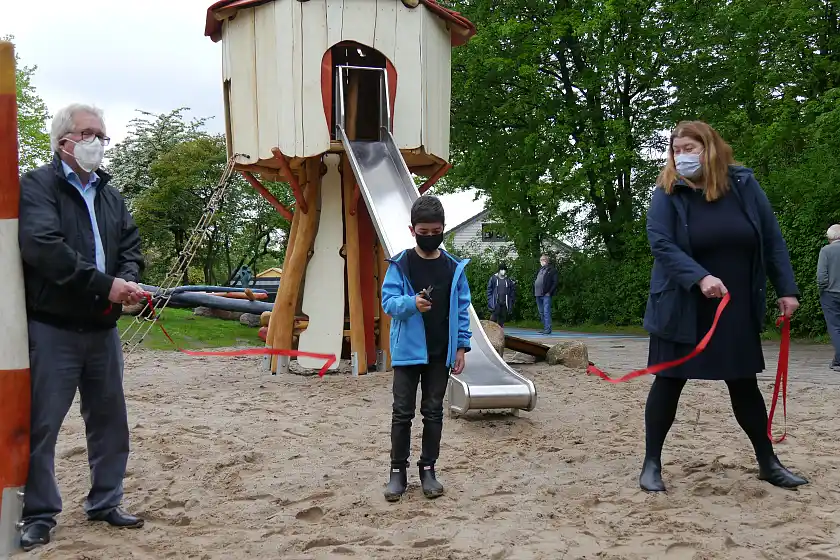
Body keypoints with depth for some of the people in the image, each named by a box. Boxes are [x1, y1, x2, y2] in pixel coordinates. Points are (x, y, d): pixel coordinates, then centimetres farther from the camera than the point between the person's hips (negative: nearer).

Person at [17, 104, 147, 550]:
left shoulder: (110, 195, 16)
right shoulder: (37, 186, -5)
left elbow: (130, 246, 14)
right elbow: (45, 248, -19)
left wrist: (128, 280, -10)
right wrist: (105, 285, -22)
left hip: (103, 327, 7)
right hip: (51, 327, -6)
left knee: (109, 420, 13)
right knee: (42, 425, 0)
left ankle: (105, 503, 26)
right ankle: (39, 515, 12)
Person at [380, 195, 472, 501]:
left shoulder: (454, 267, 2)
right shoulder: (400, 265, -4)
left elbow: (462, 310, 5)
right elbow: (388, 300, -8)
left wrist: (461, 346, 1)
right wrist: (412, 303, -28)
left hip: (440, 353, 2)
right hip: (407, 350, -2)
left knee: (433, 413, 9)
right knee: (402, 413, 3)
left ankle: (428, 470, 19)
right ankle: (398, 471, 13)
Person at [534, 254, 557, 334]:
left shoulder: (551, 270, 1)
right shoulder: (540, 270, 21)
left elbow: (555, 282, -5)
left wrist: (549, 292, -13)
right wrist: (535, 292, 13)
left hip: (546, 295, -7)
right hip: (538, 294, 7)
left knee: (546, 312, -10)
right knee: (541, 313, 10)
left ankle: (548, 329, -9)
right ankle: (545, 328, 17)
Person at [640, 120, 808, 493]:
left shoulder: (744, 185, -1)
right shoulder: (667, 193, -7)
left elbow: (772, 240, 3)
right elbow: (661, 244, -18)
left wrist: (786, 290, 0)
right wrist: (700, 278, -30)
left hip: (738, 311, 2)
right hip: (682, 310, -2)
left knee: (744, 386, 12)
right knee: (668, 383, 3)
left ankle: (768, 463, 26)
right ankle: (651, 464, 15)